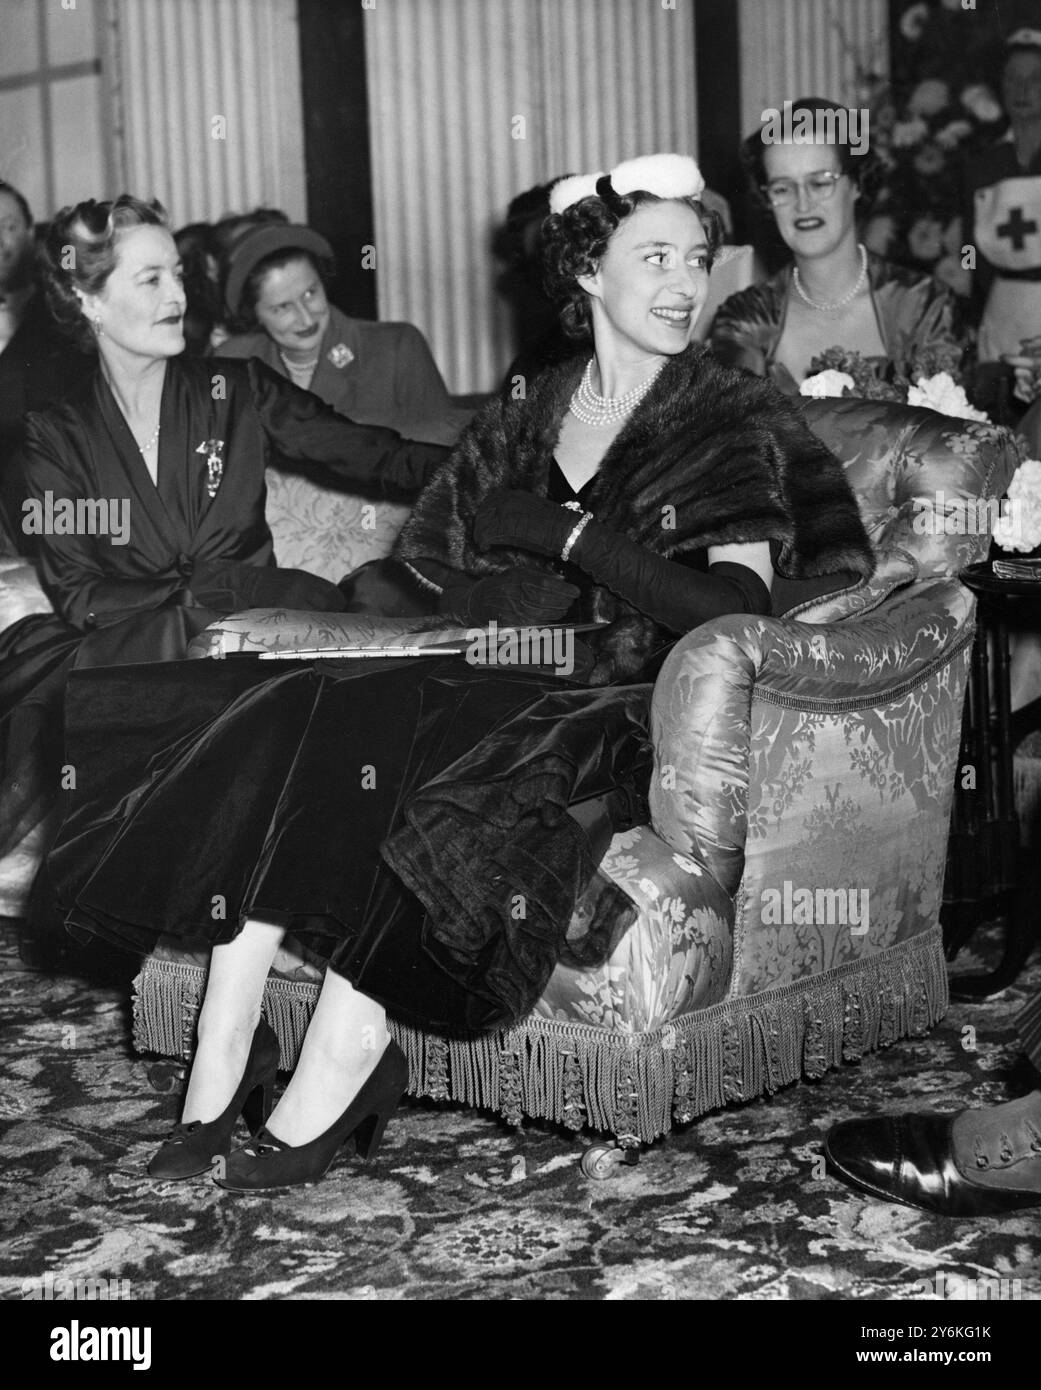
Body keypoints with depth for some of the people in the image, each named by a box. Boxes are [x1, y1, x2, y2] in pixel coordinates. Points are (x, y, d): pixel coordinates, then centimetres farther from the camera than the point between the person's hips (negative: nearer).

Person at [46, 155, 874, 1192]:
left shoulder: (736, 423, 2)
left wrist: (570, 532, -13)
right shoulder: (531, 415, 18)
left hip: (634, 720, -5)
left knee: (370, 736, -31)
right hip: (513, 691, 5)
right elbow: (422, 571, 15)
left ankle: (343, 1062, -23)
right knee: (287, 722, -22)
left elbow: (735, 608, -13)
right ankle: (220, 1070, -25)